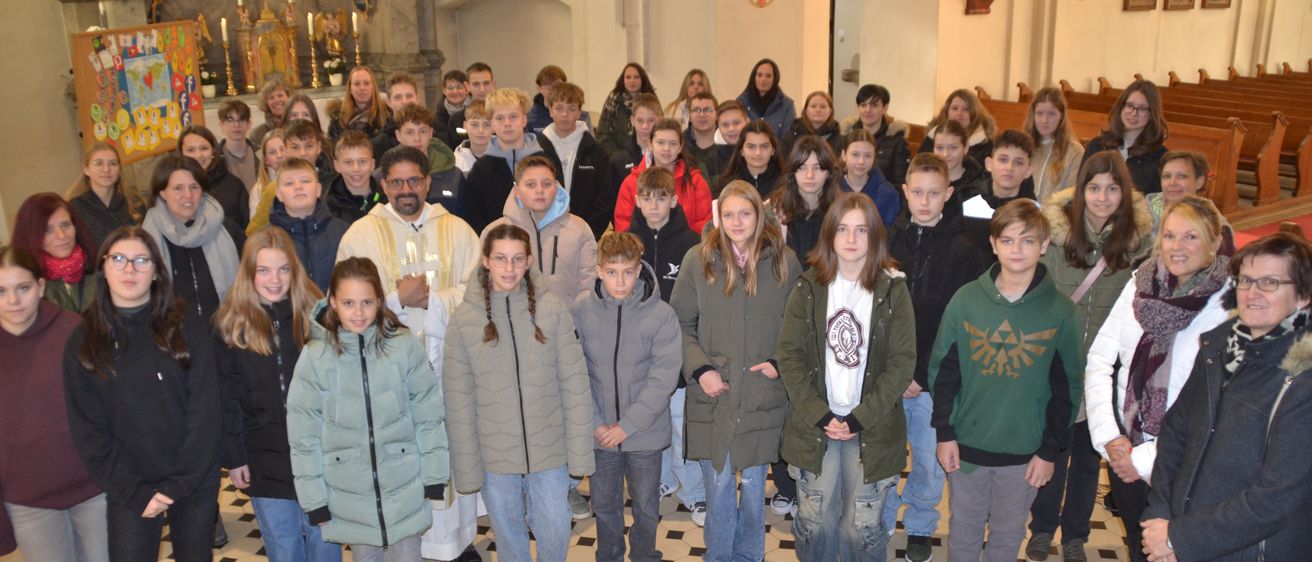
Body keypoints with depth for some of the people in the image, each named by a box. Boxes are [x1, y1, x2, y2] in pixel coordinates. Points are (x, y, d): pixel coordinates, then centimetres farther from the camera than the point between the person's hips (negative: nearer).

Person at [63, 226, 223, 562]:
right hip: (129, 490, 0)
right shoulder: (83, 341, -1)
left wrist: (179, 484, -12)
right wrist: (135, 492, -10)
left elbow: (205, 410, -7)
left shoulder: (188, 326, -5)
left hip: (195, 481, 0)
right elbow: (87, 429, -3)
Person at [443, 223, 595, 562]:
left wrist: (580, 451, -4)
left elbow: (574, 384, -5)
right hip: (494, 455, 1)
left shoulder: (552, 310, -8)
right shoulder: (464, 319, -7)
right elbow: (458, 401, -3)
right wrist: (467, 466, -3)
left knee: (555, 532, 10)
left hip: (549, 448, 0)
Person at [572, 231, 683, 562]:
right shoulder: (581, 310, -10)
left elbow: (663, 379, -14)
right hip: (598, 433, 1)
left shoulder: (662, 315, -14)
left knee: (646, 507, 17)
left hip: (647, 433, -1)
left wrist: (627, 426, -16)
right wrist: (595, 422, -13)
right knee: (604, 505, 19)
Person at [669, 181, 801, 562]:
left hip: (763, 397, 1)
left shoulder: (784, 262, 0)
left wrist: (781, 363, -5)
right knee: (718, 486, 5)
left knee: (754, 484, 14)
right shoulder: (698, 259, -3)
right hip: (713, 394, -1)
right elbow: (680, 324, 1)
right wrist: (699, 370, -10)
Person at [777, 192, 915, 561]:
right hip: (814, 425, 1)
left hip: (873, 430, -1)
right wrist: (820, 416, -11)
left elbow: (903, 361, -6)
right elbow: (789, 355, -2)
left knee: (862, 528, 5)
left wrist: (860, 419, -13)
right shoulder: (808, 287, 0)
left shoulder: (893, 289, -3)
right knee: (815, 523, 10)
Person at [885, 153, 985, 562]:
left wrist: (923, 376, -11)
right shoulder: (887, 241, 1)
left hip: (933, 379, -1)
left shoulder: (964, 252, -4)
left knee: (929, 461, 11)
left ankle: (920, 528, 34)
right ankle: (881, 522, 32)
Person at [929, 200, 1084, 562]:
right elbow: (942, 371, -1)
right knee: (963, 532, 15)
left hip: (1025, 451, 0)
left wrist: (1050, 450, -3)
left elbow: (1067, 387, -2)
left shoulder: (1060, 310, -7)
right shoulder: (965, 300, -6)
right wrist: (944, 433, -3)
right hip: (966, 444, 1)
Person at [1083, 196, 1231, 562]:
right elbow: (1098, 359, 0)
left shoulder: (1231, 305, -15)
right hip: (1123, 451, 4)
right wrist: (1108, 436, -8)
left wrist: (1147, 458, -15)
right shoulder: (1141, 283, -2)